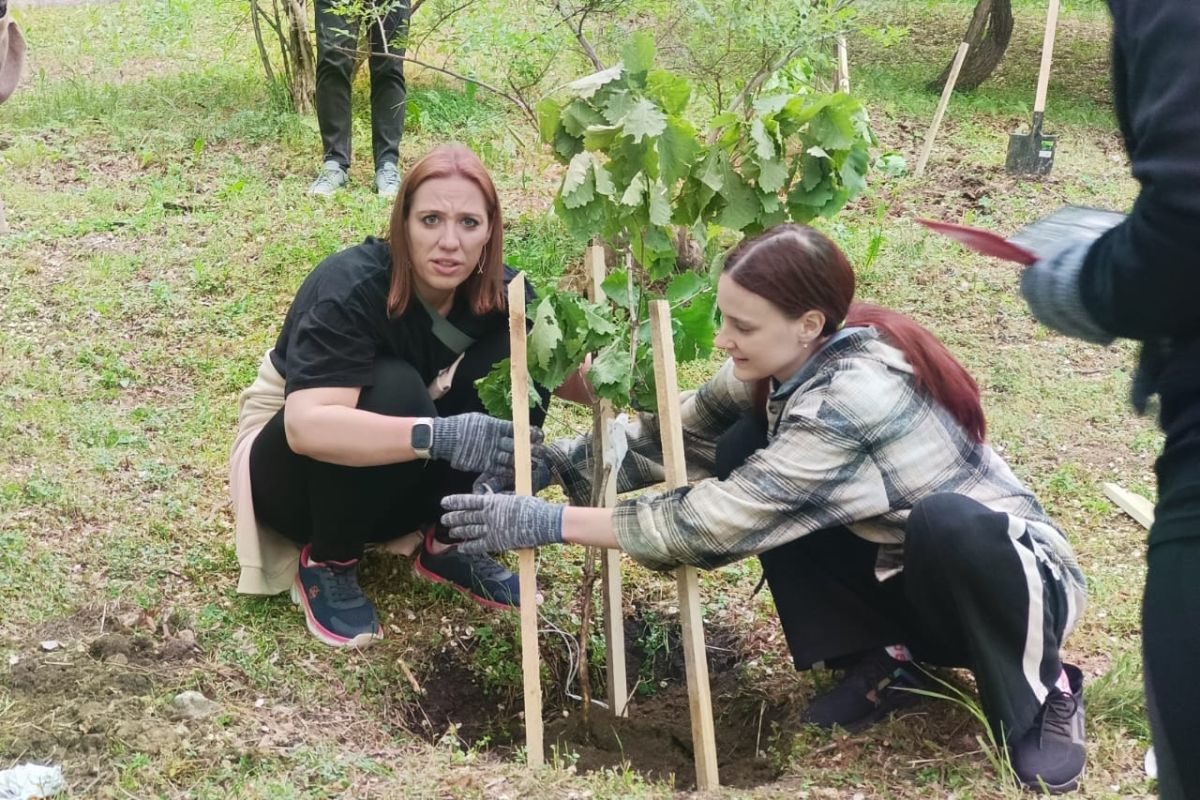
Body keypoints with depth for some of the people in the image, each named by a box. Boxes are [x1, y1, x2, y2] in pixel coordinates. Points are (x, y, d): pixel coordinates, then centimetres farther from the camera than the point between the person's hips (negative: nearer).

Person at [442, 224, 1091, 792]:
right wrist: (570, 461, -17)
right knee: (743, 452, -11)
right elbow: (678, 435, 0)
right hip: (899, 571, 7)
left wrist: (550, 523, -30)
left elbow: (716, 519, -34)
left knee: (946, 524, -42)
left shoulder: (853, 397, -34)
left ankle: (1043, 694, -11)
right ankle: (882, 657, 4)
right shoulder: (784, 364, -10)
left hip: (1012, 579, -7)